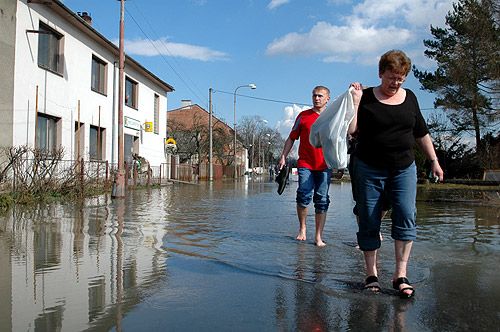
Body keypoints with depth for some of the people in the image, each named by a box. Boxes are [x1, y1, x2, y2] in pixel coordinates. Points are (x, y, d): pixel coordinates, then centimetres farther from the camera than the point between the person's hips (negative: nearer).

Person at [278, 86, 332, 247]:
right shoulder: (303, 116, 8)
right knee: (304, 196, -13)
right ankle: (302, 227, 12)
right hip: (305, 164, -1)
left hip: (325, 166, 1)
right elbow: (291, 138, 10)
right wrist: (283, 156, 3)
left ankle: (319, 237, 9)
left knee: (322, 200, 1)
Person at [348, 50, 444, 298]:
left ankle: (400, 275, -3)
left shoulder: (409, 98, 11)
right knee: (369, 222, 1)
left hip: (404, 168, 3)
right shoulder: (365, 97, -1)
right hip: (369, 169, -2)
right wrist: (355, 102, -16)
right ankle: (371, 274, 12)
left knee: (406, 217, -10)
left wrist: (434, 161, 17)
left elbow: (422, 134, 17)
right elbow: (351, 131, -10)